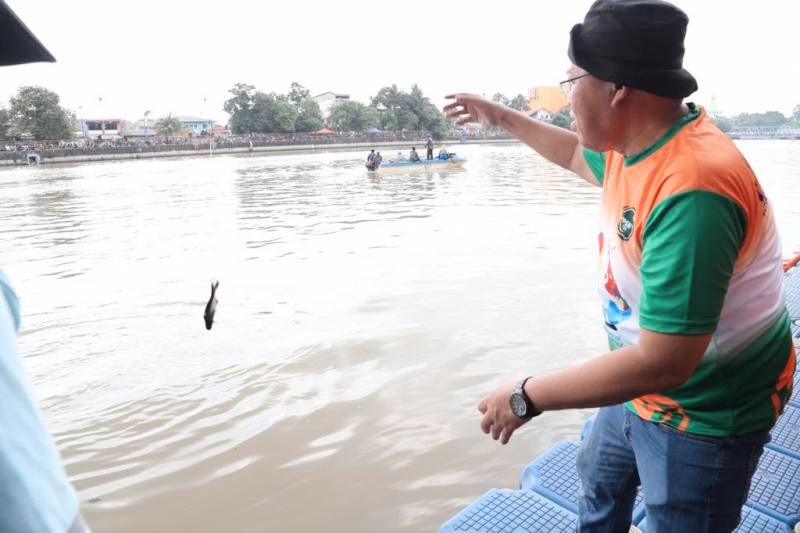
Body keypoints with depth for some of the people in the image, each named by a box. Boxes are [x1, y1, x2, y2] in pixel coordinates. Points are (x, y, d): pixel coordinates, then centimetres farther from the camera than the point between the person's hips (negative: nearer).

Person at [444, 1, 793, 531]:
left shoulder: (689, 189, -37)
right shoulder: (634, 146, -6)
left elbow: (662, 363, -38)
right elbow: (578, 155, 19)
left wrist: (528, 397, -28)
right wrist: (502, 116, 22)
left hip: (702, 417, -8)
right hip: (643, 387, 9)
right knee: (599, 481, 29)